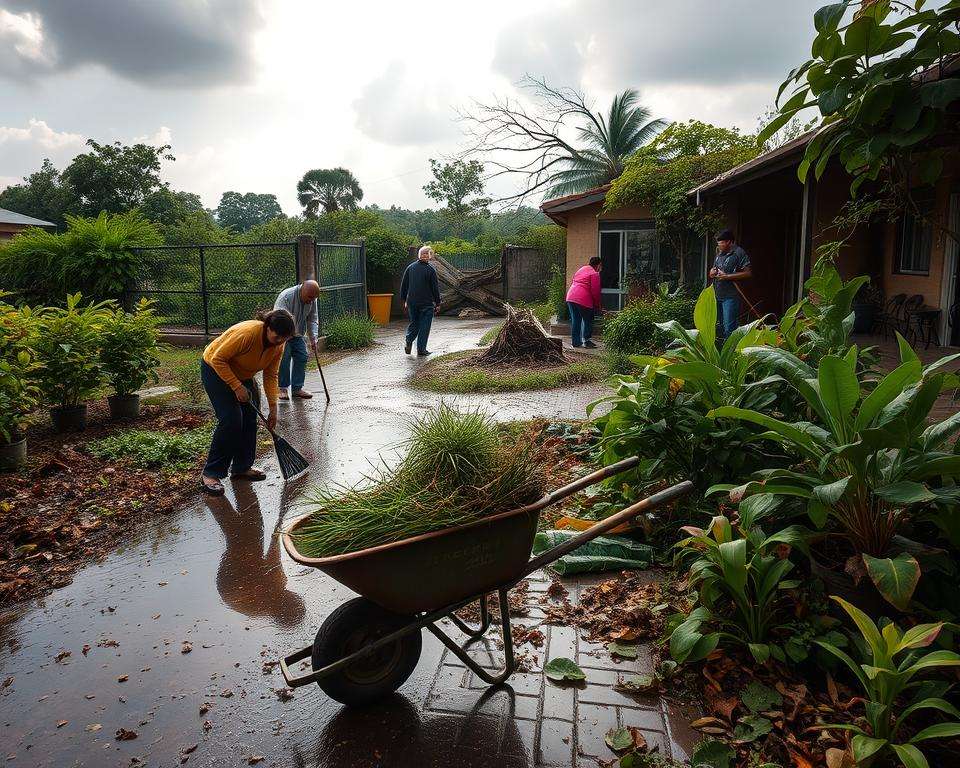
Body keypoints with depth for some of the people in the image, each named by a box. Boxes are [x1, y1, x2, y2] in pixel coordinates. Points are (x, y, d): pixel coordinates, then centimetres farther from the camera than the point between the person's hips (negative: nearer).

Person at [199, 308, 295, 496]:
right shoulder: (247, 333, -35)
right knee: (231, 419, -18)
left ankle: (242, 468, 15)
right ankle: (210, 475, -12)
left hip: (242, 374, 7)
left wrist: (273, 407, -10)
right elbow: (218, 359, -29)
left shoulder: (278, 346, -14)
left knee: (250, 418, 1)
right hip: (215, 369, -7)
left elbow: (270, 376, -6)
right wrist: (237, 387, -30)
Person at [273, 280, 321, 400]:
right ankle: (282, 388, -2)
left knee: (302, 357, -1)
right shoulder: (285, 296, -26)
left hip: (297, 335, 6)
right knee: (284, 358, -13)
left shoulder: (312, 300, -6)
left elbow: (313, 320, 2)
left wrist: (313, 338, -9)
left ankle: (297, 388, 7)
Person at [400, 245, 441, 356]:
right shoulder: (430, 270, -10)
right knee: (424, 326, 3)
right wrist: (437, 303, 2)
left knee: (413, 323, 19)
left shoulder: (410, 268, 3)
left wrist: (404, 300, 17)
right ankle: (421, 350, 5)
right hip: (426, 303, -4)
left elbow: (403, 286, 9)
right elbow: (435, 288, -7)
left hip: (412, 302, 4)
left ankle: (408, 343, 2)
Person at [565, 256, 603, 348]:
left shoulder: (581, 269, 23)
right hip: (583, 300, -7)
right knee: (587, 320, 7)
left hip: (570, 297, 7)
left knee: (575, 320, 12)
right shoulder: (594, 274, -2)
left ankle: (575, 341, 15)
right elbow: (595, 291, -7)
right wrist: (597, 306, 4)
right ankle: (586, 341, 8)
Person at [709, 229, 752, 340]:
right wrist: (712, 273, 4)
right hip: (718, 296, 8)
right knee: (721, 327, 15)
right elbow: (714, 269, 29)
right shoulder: (719, 254, 16)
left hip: (731, 297, -8)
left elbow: (747, 273, -14)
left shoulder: (739, 253, -8)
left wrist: (727, 276, -19)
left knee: (729, 328, -11)